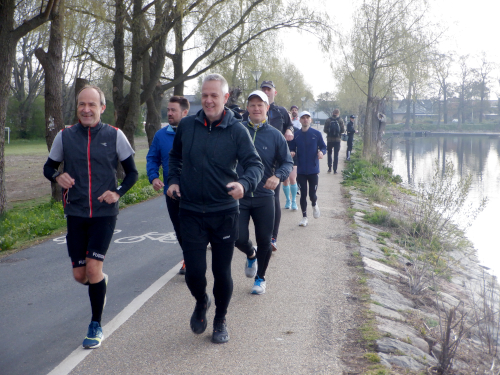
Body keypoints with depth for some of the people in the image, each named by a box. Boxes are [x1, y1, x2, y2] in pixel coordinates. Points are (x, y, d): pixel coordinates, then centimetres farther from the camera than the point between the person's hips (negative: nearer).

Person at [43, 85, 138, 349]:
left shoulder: (115, 136, -2)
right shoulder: (65, 136, 3)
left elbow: (132, 172, 5)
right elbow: (49, 167, 14)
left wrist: (118, 192, -13)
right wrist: (57, 176, -10)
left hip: (104, 213, -3)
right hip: (75, 213, 3)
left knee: (93, 268, -11)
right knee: (80, 275, 5)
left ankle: (96, 326, 8)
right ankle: (100, 281, 43)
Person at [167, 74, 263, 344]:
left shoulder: (237, 130, -6)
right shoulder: (187, 126, 2)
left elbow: (255, 164, -12)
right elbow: (175, 156, 19)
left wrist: (244, 183, -32)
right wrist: (173, 180, 3)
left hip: (224, 213, -1)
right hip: (191, 213, 1)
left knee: (222, 273, 7)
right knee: (194, 271, -3)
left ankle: (220, 321, 31)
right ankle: (201, 303, 32)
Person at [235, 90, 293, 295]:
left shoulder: (275, 135, 0)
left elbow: (287, 162, 4)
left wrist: (278, 176, -16)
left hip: (264, 197, 1)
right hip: (239, 196, 0)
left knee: (264, 241, 8)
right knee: (239, 239, -5)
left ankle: (260, 278, 31)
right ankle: (250, 255, 32)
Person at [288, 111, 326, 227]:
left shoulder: (317, 134, 0)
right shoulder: (296, 135, 3)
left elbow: (323, 147, 5)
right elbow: (292, 149, 8)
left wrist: (321, 152, -17)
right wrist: (291, 152, -15)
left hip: (313, 170, -1)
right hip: (301, 170, 1)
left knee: (312, 194, -1)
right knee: (303, 195, 3)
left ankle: (314, 205, 35)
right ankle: (304, 217, 16)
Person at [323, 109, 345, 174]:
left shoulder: (328, 120, -4)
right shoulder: (340, 120, -4)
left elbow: (325, 130, -4)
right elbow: (342, 130, -5)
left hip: (329, 140, 0)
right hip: (337, 139, 0)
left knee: (329, 153, 16)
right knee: (336, 155, 5)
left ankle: (329, 168, 11)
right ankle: (335, 170, 1)